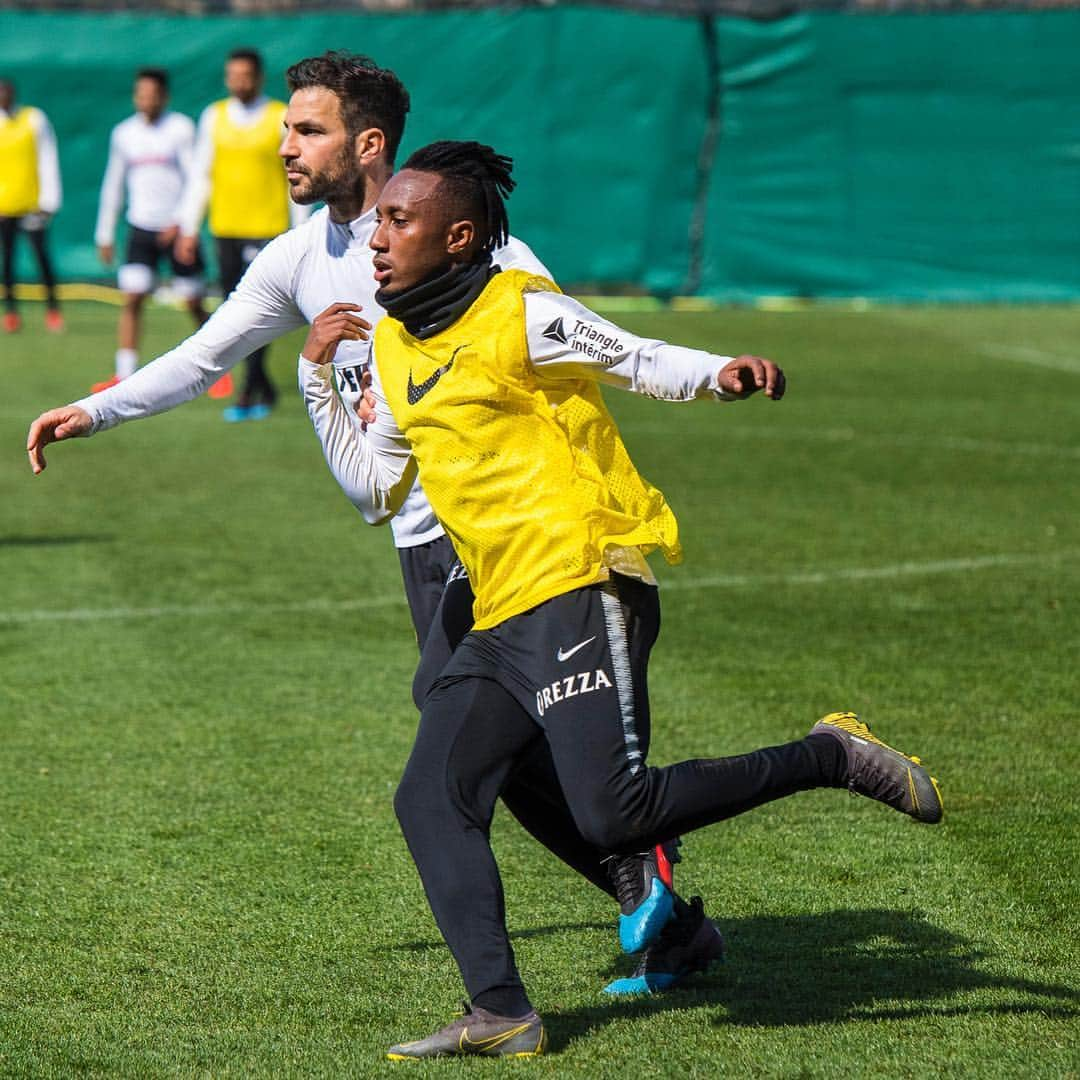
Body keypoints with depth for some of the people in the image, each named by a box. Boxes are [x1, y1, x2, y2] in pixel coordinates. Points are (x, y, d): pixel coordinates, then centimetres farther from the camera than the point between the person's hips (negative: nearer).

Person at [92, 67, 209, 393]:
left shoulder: (182, 129, -5)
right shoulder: (123, 133, 7)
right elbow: (112, 185, 14)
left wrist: (180, 222, -21)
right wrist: (104, 235, 15)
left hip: (178, 230, -3)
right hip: (140, 229, 3)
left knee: (194, 305, 2)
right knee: (132, 299, -9)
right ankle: (125, 375, -9)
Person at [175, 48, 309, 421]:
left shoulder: (282, 119, -1)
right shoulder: (214, 117, 8)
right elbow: (200, 175, 12)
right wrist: (188, 228, 8)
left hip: (267, 229, -4)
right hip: (225, 229, 4)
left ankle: (247, 394, -10)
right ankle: (264, 388, 20)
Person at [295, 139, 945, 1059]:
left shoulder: (518, 312, -4)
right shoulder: (396, 348, 19)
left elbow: (636, 361, -11)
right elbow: (377, 491, 27)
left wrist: (723, 374, -31)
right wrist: (320, 386, 20)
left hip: (578, 591, -9)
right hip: (502, 621, 9)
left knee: (615, 814, -20)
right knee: (433, 800, -2)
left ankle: (832, 759, -5)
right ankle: (501, 1016, -2)